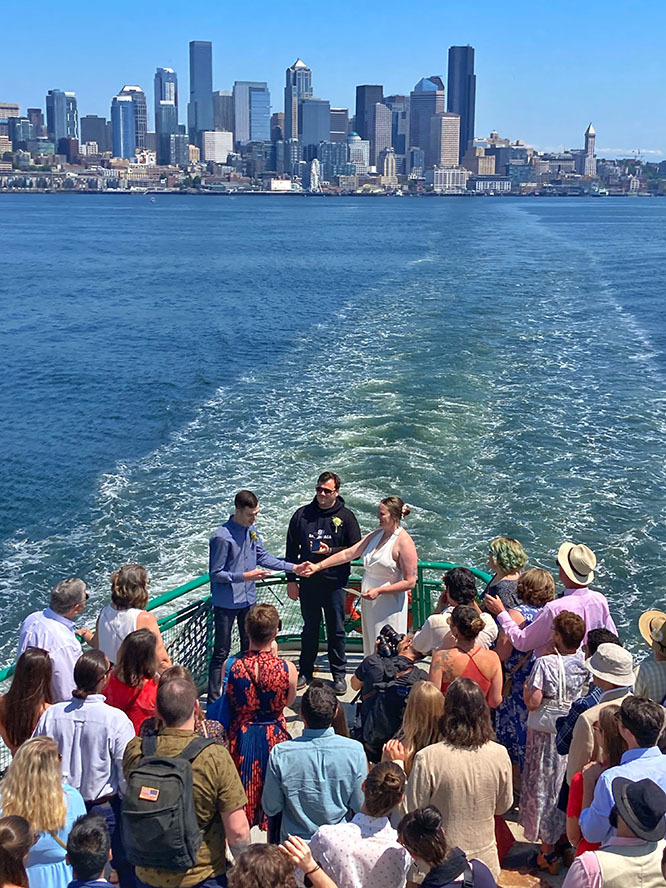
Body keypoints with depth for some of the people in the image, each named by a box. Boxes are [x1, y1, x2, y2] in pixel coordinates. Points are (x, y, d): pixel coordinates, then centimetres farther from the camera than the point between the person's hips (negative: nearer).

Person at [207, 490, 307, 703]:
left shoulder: (251, 531, 1)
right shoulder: (222, 537, -21)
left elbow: (263, 557, 11)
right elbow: (216, 574, -17)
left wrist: (292, 567, 4)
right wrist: (246, 576, -23)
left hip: (248, 599, 8)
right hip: (226, 603, -7)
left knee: (249, 648, 18)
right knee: (221, 652, 0)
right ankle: (213, 699, 8)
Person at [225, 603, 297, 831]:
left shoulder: (230, 666, -19)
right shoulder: (287, 669, -20)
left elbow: (227, 700, -2)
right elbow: (288, 701, -1)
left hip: (241, 736, 1)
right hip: (275, 736, -1)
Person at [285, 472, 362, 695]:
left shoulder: (346, 517, -2)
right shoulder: (302, 515, 4)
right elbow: (292, 550, 8)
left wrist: (330, 551, -16)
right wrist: (291, 580, 5)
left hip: (334, 583, -2)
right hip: (308, 583, 2)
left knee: (336, 631, 6)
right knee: (309, 629, 14)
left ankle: (339, 674, 19)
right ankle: (305, 671, 26)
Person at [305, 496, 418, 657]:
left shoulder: (404, 542, -14)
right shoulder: (375, 536, 9)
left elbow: (410, 582, -15)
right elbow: (348, 554, 8)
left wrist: (379, 591, -20)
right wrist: (318, 566, 2)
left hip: (389, 605, -8)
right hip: (369, 603, 8)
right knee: (371, 649, 13)